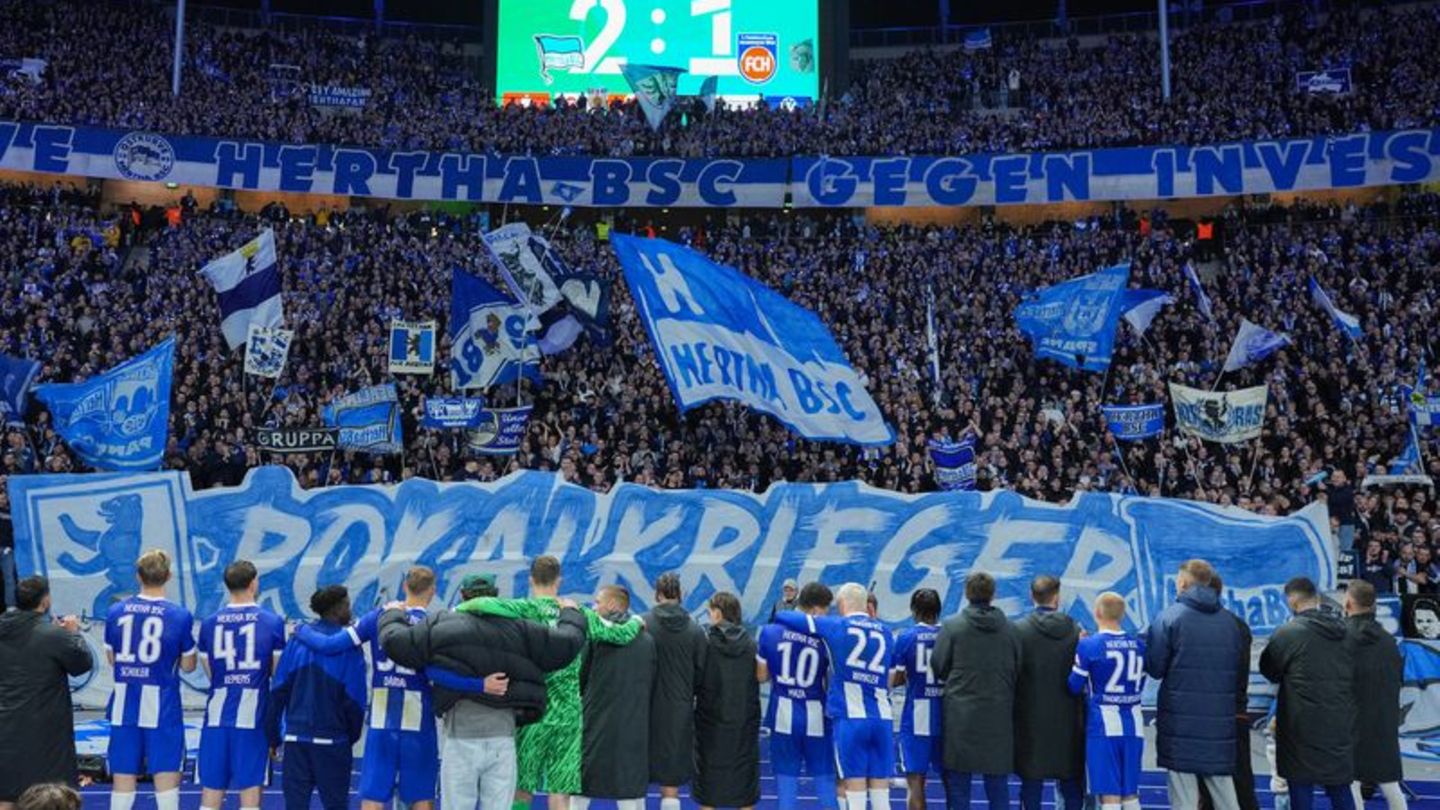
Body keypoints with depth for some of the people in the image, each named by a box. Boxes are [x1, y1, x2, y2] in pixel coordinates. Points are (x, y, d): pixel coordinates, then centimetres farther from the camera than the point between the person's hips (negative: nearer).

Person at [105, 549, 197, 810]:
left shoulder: (116, 611, 0)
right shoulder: (180, 616, -10)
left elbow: (112, 658, 12)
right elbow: (188, 665, -1)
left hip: (125, 707, 3)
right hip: (162, 708, -3)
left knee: (123, 777, 11)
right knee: (166, 776, 2)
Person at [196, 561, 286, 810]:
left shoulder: (209, 623, 4)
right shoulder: (272, 622, -4)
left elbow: (210, 673, 10)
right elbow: (278, 672, 2)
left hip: (217, 717, 3)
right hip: (253, 716, -3)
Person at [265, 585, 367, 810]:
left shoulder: (298, 639, 2)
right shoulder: (348, 646, -8)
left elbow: (278, 690, 2)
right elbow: (355, 700, -6)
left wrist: (272, 736, 8)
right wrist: (353, 736, 9)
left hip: (295, 738, 3)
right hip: (333, 740, -3)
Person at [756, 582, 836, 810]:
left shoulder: (770, 631, -4)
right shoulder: (825, 638, -9)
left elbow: (760, 676, 3)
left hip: (783, 715, 2)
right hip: (816, 716, -1)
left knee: (786, 777, 9)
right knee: (825, 777, 10)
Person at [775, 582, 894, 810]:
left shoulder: (835, 626, 2)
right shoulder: (884, 632, 12)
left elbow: (782, 616, 5)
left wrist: (779, 615, 27)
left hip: (850, 718, -3)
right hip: (882, 718, 3)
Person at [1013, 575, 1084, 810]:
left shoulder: (1018, 630, -10)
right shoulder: (1076, 631, -4)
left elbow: (1010, 674, -8)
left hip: (1030, 721, -2)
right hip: (1068, 720, 2)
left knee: (1031, 783, 7)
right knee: (1072, 786, 12)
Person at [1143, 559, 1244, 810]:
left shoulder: (1170, 616, -8)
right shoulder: (1230, 621, 6)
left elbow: (1154, 667, -7)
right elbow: (1240, 669, 11)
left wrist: (1146, 639, 10)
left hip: (1180, 720, -4)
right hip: (1221, 722, 4)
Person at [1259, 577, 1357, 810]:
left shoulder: (1288, 633, -12)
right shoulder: (1345, 633, 4)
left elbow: (1269, 671, -1)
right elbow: (1353, 677, 10)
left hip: (1303, 729, -5)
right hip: (1341, 727, 5)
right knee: (1340, 791, 16)